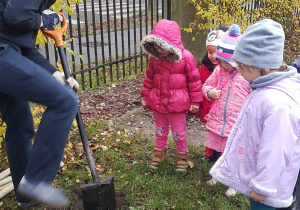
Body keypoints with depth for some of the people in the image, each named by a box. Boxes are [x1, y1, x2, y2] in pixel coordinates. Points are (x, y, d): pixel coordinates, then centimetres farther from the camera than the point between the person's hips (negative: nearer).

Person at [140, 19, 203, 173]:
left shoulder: (186, 58, -13)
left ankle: (182, 156, 30)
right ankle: (160, 152, 39)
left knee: (179, 132, 9)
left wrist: (195, 101, -5)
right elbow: (149, 78, 13)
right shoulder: (155, 58, 1)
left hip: (177, 103, -4)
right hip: (157, 101, 4)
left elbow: (194, 80, -7)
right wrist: (145, 95, 14)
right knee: (160, 130, 19)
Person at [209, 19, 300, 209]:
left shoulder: (277, 103, -34)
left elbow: (275, 151, -30)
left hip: (267, 180, -9)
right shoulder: (268, 88, -3)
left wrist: (263, 186, -20)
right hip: (258, 172, 9)